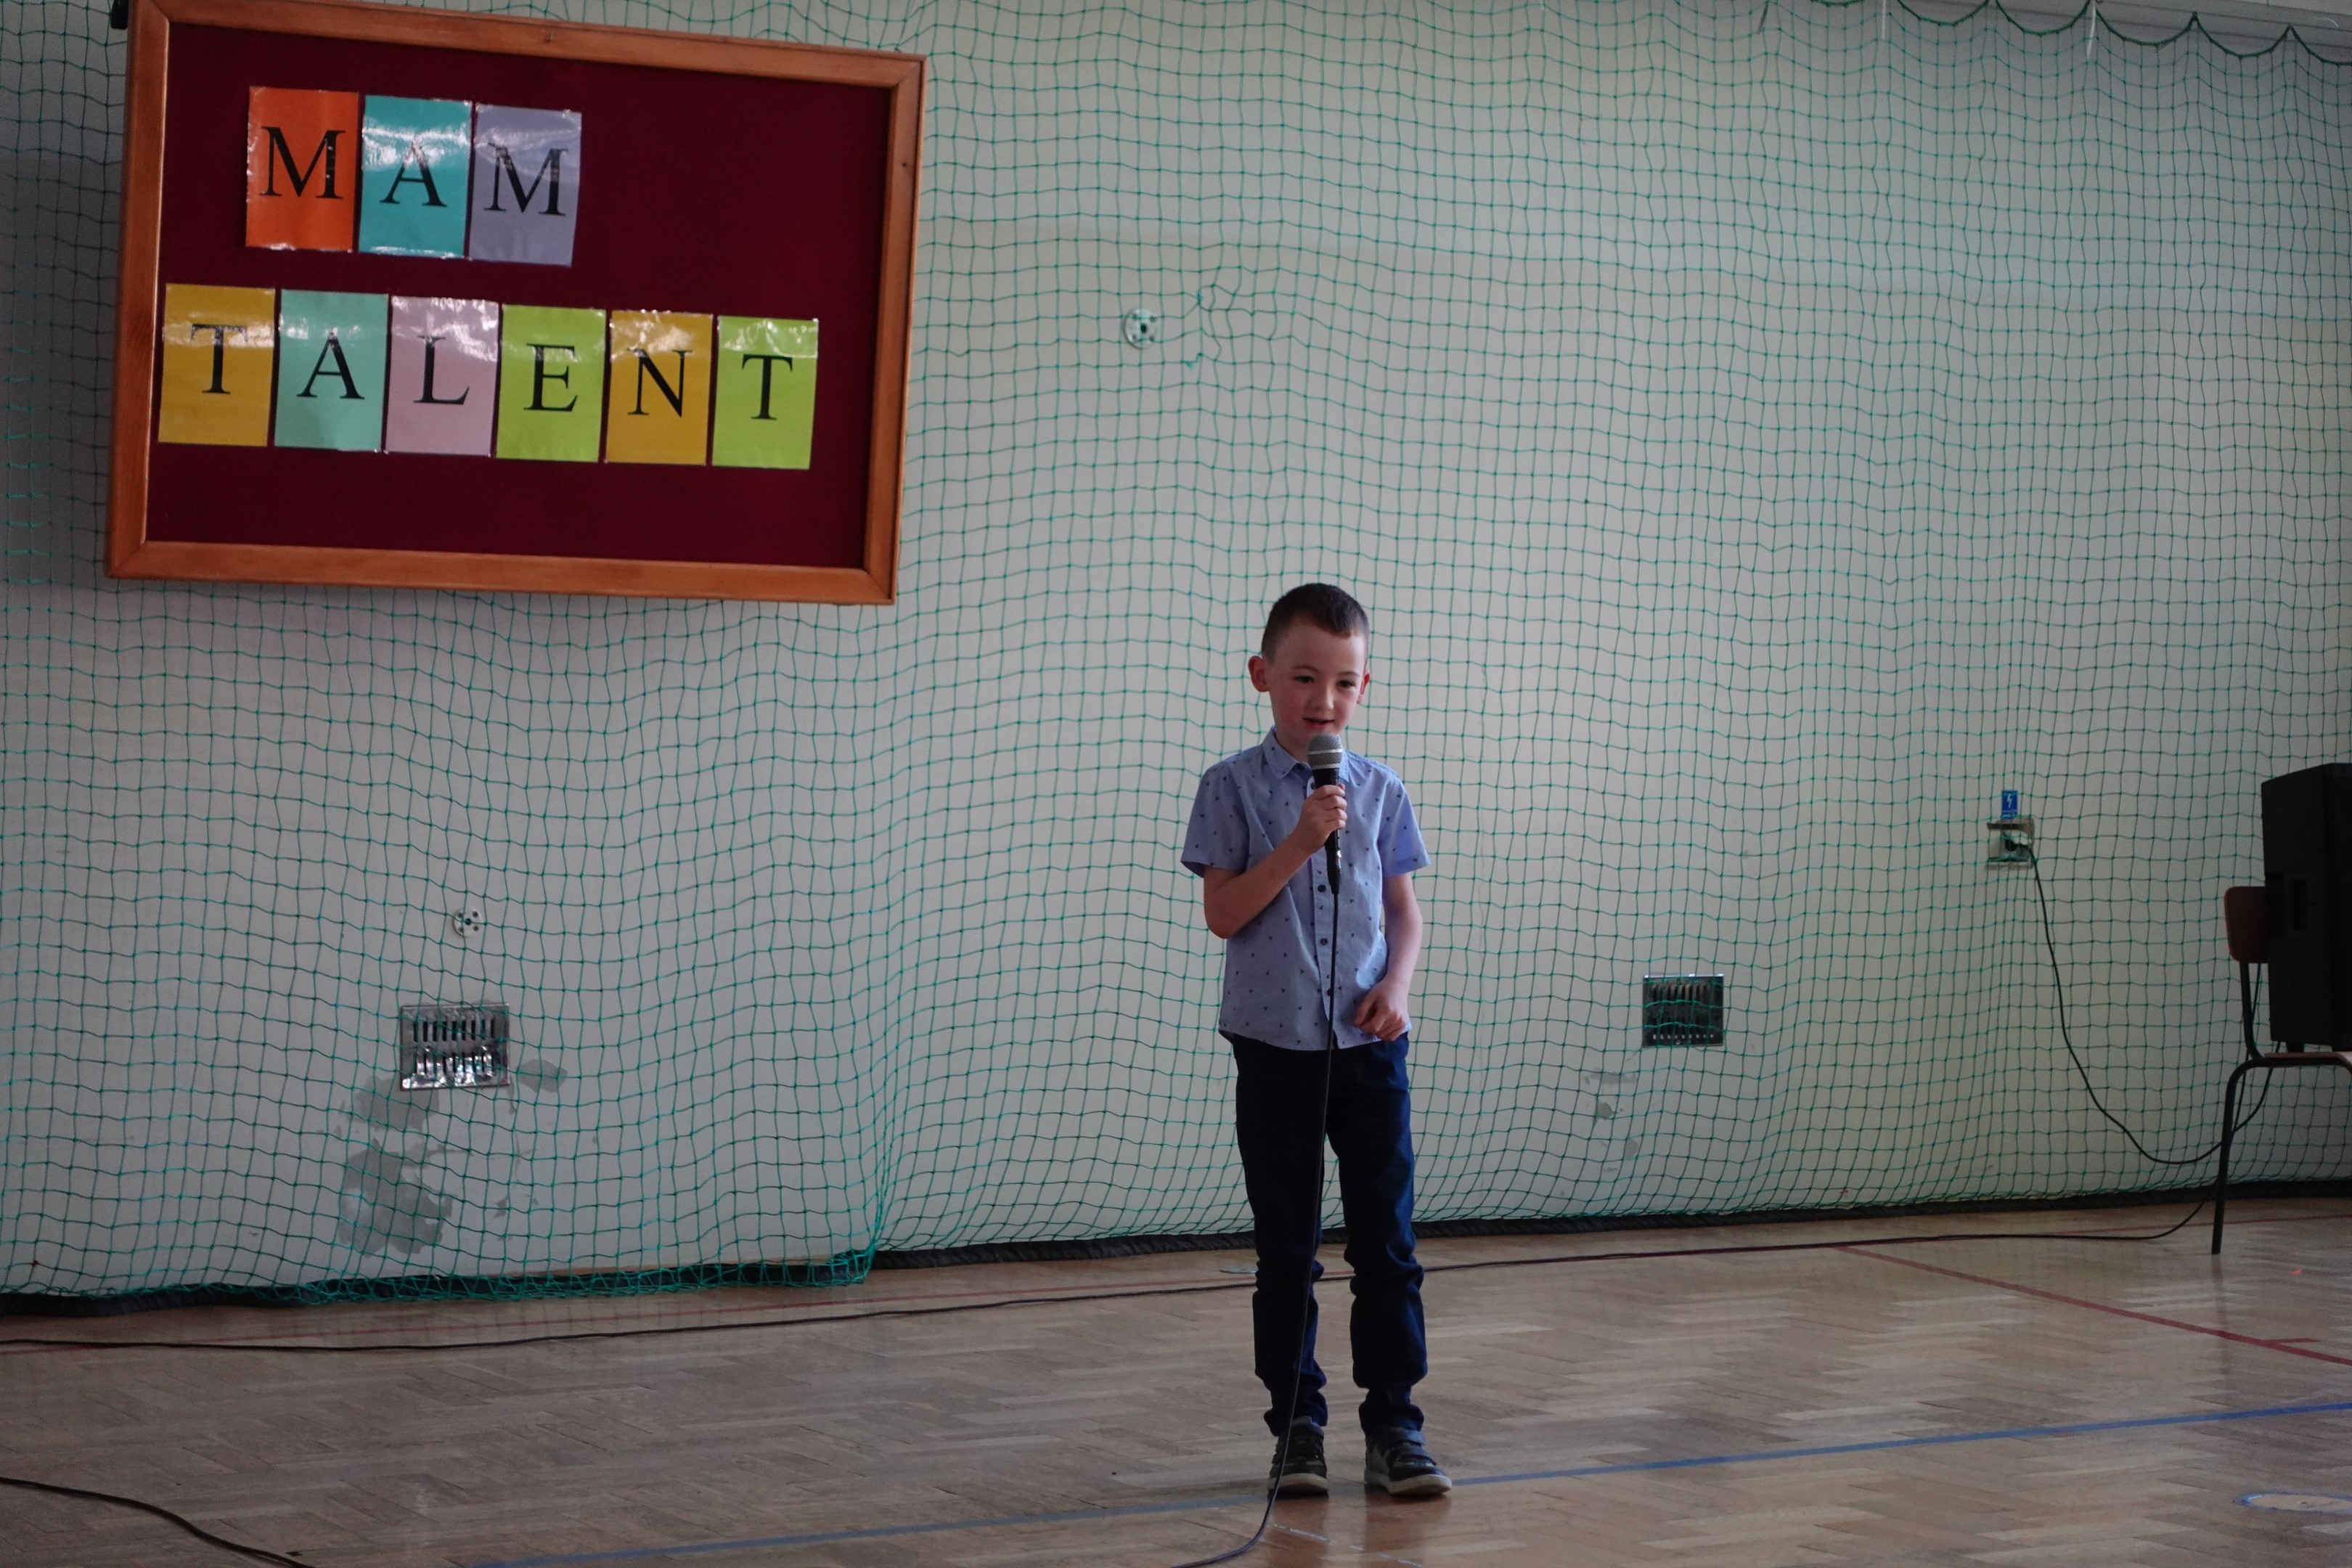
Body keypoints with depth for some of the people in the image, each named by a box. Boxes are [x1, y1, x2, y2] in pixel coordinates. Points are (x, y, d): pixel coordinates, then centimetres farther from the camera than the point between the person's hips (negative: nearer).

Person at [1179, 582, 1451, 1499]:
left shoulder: (1380, 793, 6)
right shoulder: (1235, 788, -3)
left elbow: (1404, 909, 10)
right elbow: (1223, 913, -9)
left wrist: (1398, 984, -8)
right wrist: (1300, 843, -18)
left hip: (1368, 1045, 2)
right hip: (1275, 1047, -2)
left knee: (1387, 1241, 1)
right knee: (1286, 1250, 6)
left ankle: (1393, 1424, 8)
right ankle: (1296, 1424, 16)